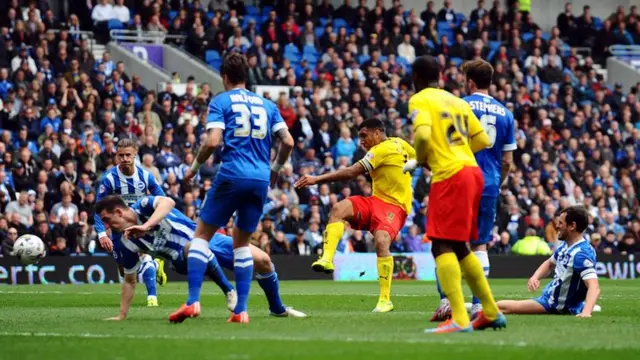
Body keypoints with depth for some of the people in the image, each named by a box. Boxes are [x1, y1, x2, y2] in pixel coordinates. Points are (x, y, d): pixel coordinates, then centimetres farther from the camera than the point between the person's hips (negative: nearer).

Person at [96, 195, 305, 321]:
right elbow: (129, 280, 3)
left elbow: (168, 202, -38)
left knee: (261, 259, -9)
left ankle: (277, 308, 14)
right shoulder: (129, 243, -8)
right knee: (194, 247, -39)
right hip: (188, 259, 0)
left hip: (207, 239, 0)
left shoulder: (143, 206, -15)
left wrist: (146, 226, -50)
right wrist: (121, 316, -3)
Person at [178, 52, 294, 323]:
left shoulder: (220, 101, 3)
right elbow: (288, 141, 9)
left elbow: (213, 141, -10)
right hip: (261, 179, 4)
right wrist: (276, 169, 25)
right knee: (242, 242, 15)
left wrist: (195, 167, 5)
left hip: (232, 176, -4)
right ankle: (241, 310, 7)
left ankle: (193, 301, -10)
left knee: (202, 235, 4)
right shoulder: (266, 105, 16)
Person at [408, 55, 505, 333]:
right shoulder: (457, 101, 20)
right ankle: (491, 312, 22)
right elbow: (482, 140, 16)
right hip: (472, 172, 8)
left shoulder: (419, 100, -2)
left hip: (450, 175, -8)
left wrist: (421, 159, 0)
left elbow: (423, 134, -19)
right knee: (458, 247, 19)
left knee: (442, 245, -10)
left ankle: (459, 319, -22)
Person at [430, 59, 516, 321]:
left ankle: (446, 301, -7)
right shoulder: (505, 113, 9)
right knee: (480, 246, 10)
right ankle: (479, 304, 4)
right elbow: (507, 162, 10)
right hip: (490, 186, 4)